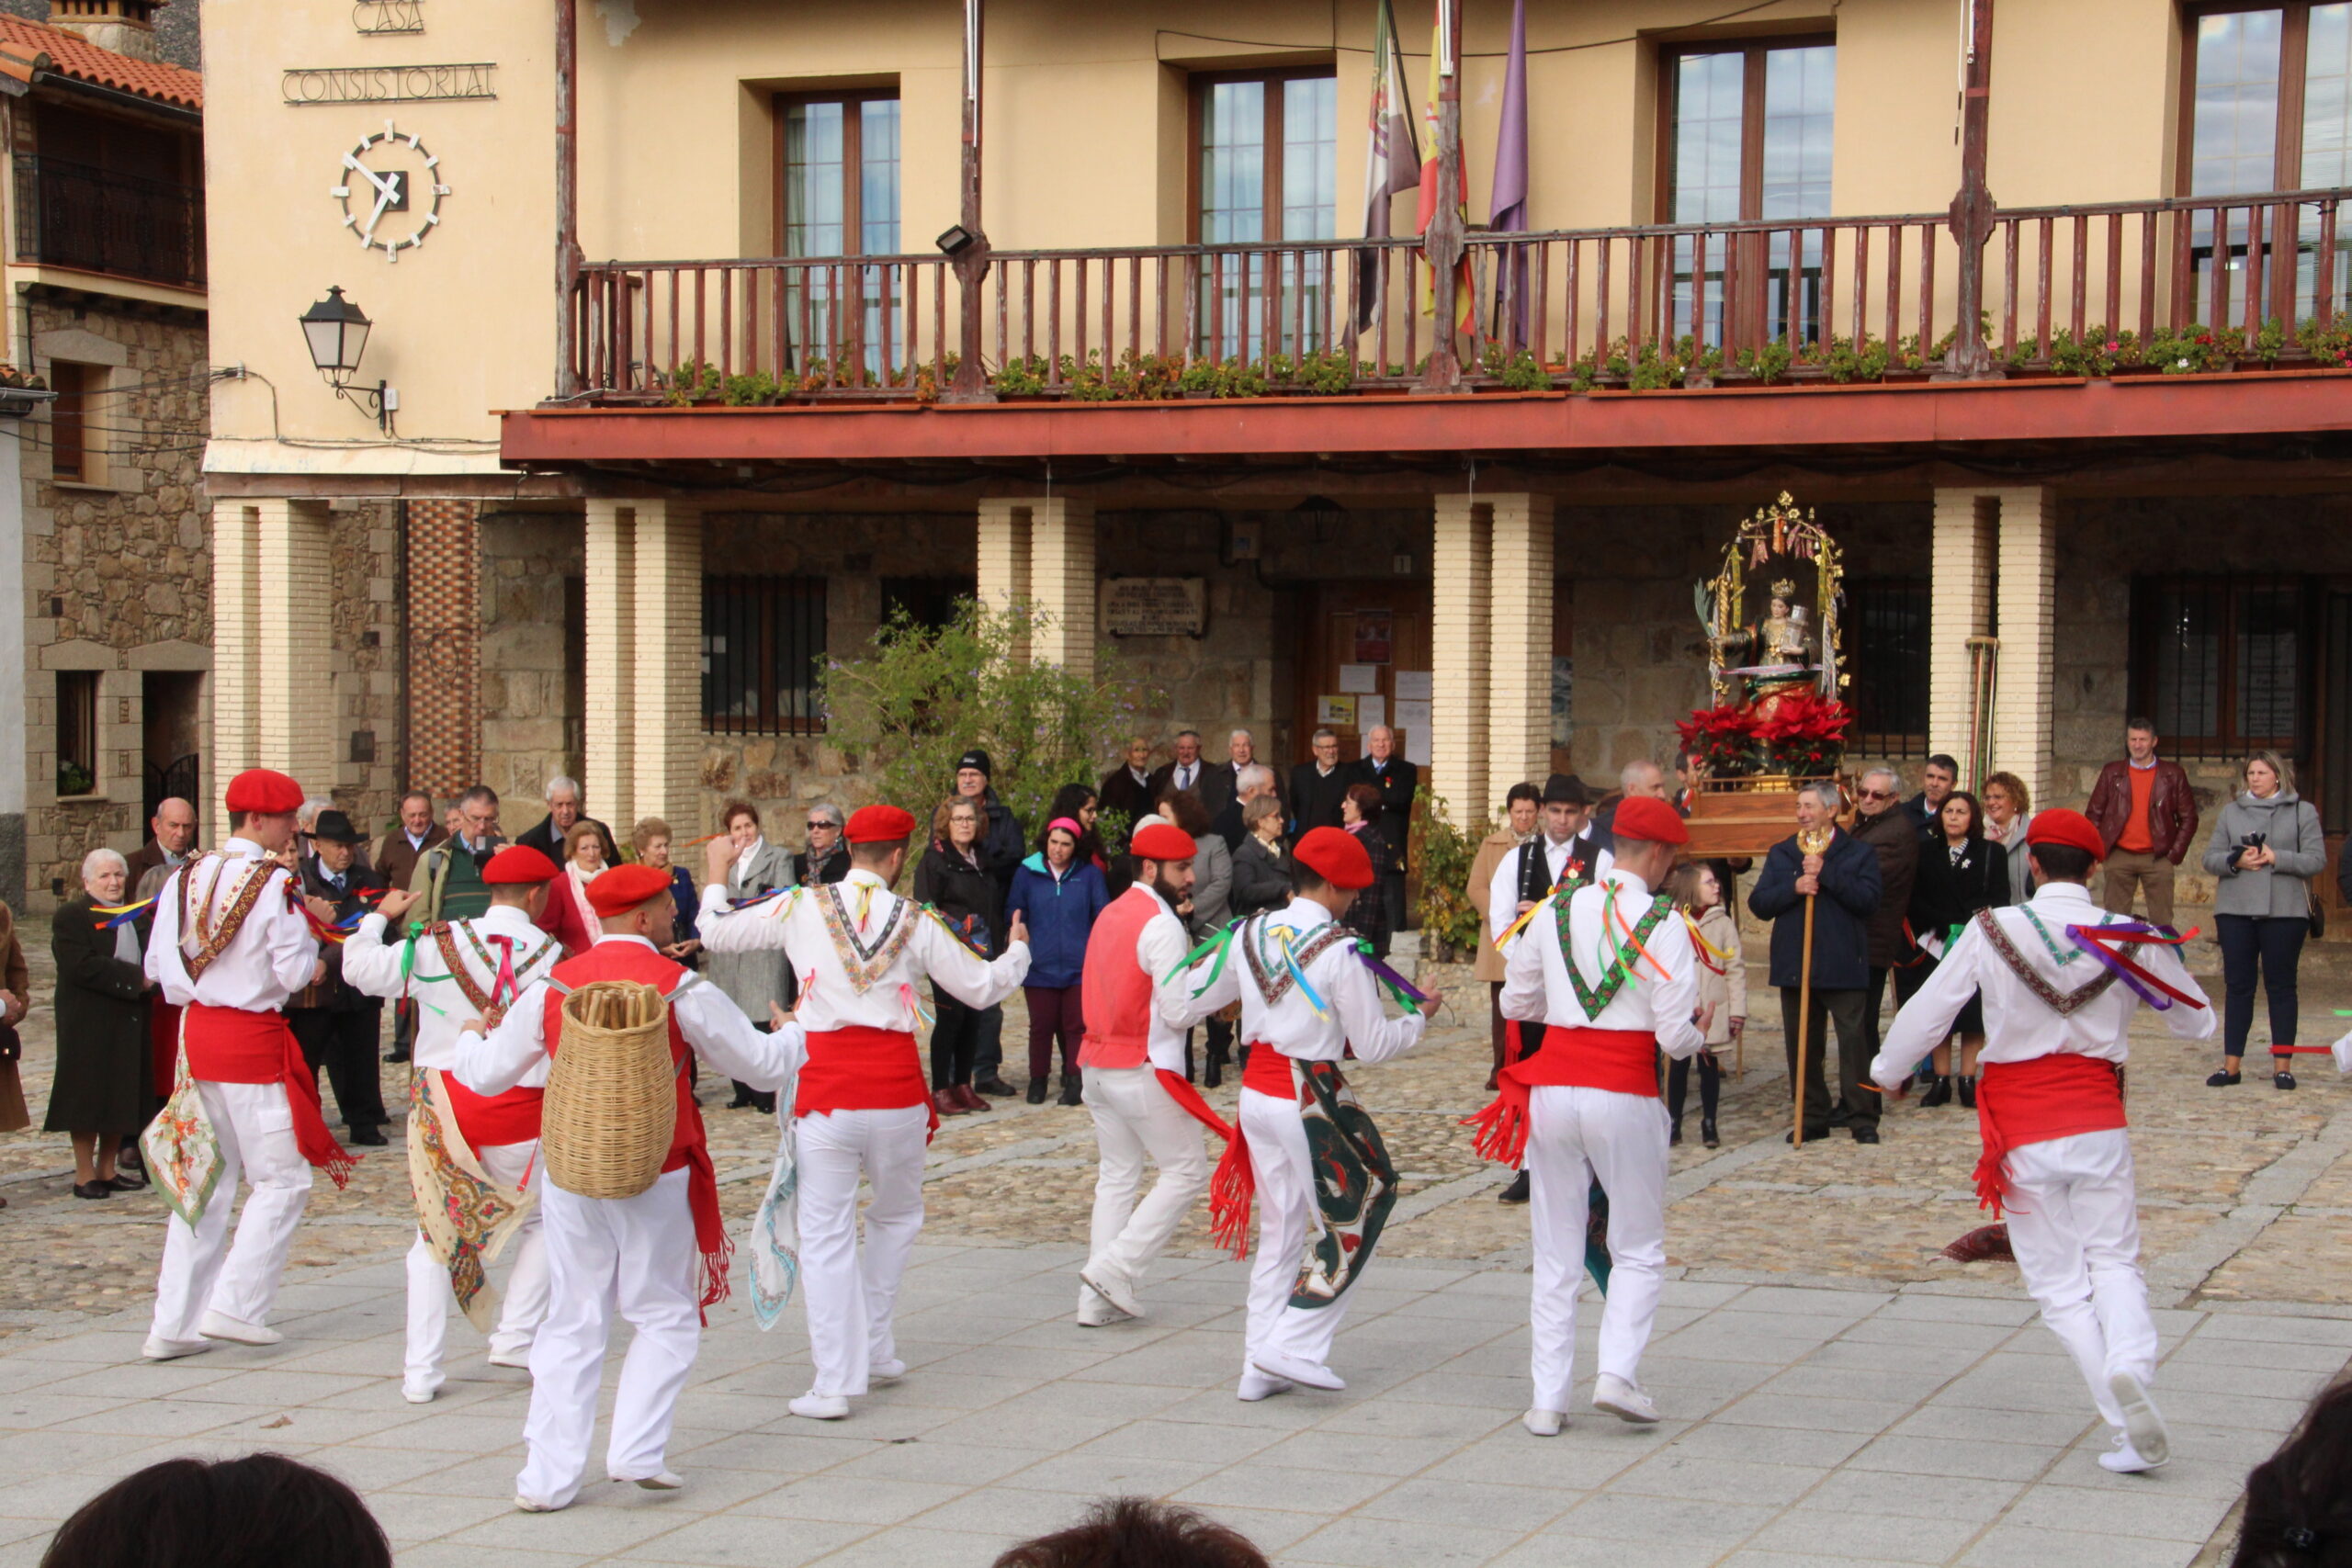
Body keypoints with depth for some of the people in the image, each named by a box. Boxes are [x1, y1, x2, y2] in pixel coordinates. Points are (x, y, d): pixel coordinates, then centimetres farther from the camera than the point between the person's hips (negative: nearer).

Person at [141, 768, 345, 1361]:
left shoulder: (184, 878, 4)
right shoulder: (274, 883, -13)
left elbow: (158, 966, 6)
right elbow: (296, 972, -15)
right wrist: (308, 931, 4)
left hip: (196, 1033, 7)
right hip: (254, 1039, -7)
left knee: (202, 1176, 13)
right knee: (282, 1178, 4)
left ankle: (174, 1322, 12)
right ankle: (234, 1305, -3)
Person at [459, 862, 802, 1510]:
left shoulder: (552, 987, -1)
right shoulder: (681, 989, -7)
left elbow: (488, 1074, 7)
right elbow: (760, 1063, 1)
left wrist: (471, 1036, 30)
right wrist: (793, 1033, 23)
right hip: (657, 1174, -2)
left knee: (572, 1322, 9)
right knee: (665, 1314, 12)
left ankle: (548, 1475, 7)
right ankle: (637, 1450, -1)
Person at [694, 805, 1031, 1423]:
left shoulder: (802, 908, 0)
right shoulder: (917, 922, 3)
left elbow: (717, 933, 10)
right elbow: (981, 987, 13)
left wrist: (715, 879, 30)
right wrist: (1016, 951, 34)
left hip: (823, 1089, -1)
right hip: (895, 1091, 1)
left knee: (826, 1237, 2)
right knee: (898, 1219, 24)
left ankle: (835, 1382, -1)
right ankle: (873, 1345, 27)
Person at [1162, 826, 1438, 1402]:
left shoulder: (1249, 935, 4)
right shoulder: (1340, 951, -15)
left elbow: (1185, 1002, 14)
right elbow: (1371, 1045, -10)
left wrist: (1167, 1007, 37)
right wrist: (1419, 1019, 8)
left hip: (1257, 1090, 7)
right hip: (1311, 1098, -7)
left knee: (1280, 1226, 16)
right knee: (1351, 1225, 7)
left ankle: (1260, 1366, 17)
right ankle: (1293, 1346, -2)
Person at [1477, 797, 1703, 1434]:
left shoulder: (1556, 911, 6)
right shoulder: (1663, 923, -6)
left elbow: (1515, 1002, 16)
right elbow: (1676, 1036, -10)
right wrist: (1699, 1031, 12)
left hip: (1552, 1089, 4)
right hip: (1623, 1095, -3)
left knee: (1556, 1255, 11)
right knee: (1639, 1249, 12)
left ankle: (1547, 1398, 10)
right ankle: (1617, 1372, -5)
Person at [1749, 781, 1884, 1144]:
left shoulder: (1858, 854, 3)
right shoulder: (1781, 854, 12)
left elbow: (1869, 899, -12)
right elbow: (1758, 903, 4)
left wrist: (1827, 873, -16)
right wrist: (1794, 888, -12)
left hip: (1843, 966, -4)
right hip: (1794, 965, 4)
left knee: (1853, 1040, -4)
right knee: (1802, 1045, 7)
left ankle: (1861, 1117, 2)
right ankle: (1813, 1117, 16)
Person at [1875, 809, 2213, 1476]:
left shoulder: (1991, 930, -7)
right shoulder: (2134, 939, -2)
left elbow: (1927, 1013, -1)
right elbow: (2197, 1024, 11)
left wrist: (1887, 1070, 17)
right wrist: (2165, 962, 29)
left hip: (2022, 1129, -1)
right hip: (2098, 1121, 1)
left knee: (2059, 1283, 6)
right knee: (2114, 1260, 11)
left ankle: (2129, 1426, -4)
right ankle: (2129, 1363, -22)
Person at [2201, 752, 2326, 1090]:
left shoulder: (2302, 812, 6)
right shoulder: (2231, 812, 13)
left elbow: (2317, 859, -3)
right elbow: (2210, 858, 8)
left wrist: (2277, 858, -15)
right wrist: (2236, 861, -12)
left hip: (2285, 911, -2)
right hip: (2236, 910, 2)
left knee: (2281, 986, 1)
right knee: (2237, 986, 3)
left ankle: (2282, 1064, 5)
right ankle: (2231, 1063, 6)